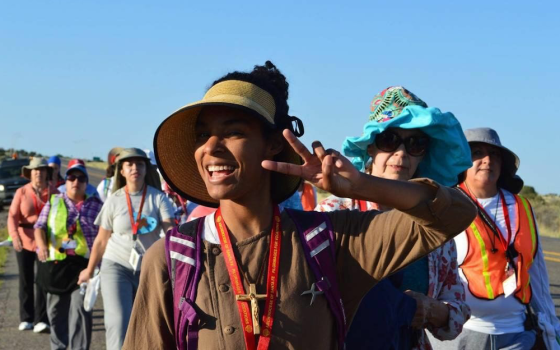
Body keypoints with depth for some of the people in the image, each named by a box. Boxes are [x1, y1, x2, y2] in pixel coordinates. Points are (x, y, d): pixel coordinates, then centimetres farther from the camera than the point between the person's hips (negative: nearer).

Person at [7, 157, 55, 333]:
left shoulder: (54, 193, 0)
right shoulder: (21, 192, 1)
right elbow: (13, 215, -6)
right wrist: (14, 235, -22)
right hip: (24, 241, 1)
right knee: (25, 281, 9)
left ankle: (41, 320, -5)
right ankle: (26, 319, 19)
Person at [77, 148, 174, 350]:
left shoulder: (158, 198, -4)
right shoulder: (114, 201, -2)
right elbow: (101, 240, 7)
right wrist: (89, 270, 13)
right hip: (116, 266, -1)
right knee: (118, 323, -15)